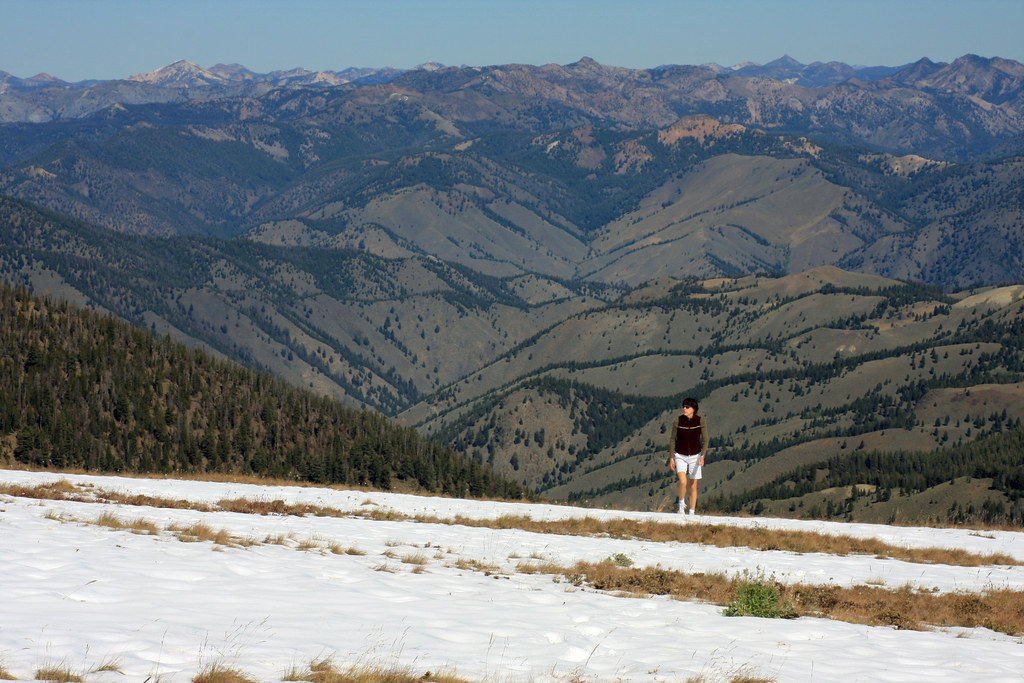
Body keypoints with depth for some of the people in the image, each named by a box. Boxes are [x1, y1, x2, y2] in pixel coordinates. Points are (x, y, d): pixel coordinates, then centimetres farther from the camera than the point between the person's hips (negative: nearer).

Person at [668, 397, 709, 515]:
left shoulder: (701, 421, -10)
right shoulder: (678, 421, -8)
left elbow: (705, 440, -10)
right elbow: (673, 440, 1)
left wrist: (702, 456, -24)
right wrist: (671, 458, -1)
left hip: (694, 456, 0)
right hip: (680, 456, 0)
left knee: (693, 487, 4)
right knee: (683, 482, -22)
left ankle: (692, 513, 14)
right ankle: (681, 504, 4)